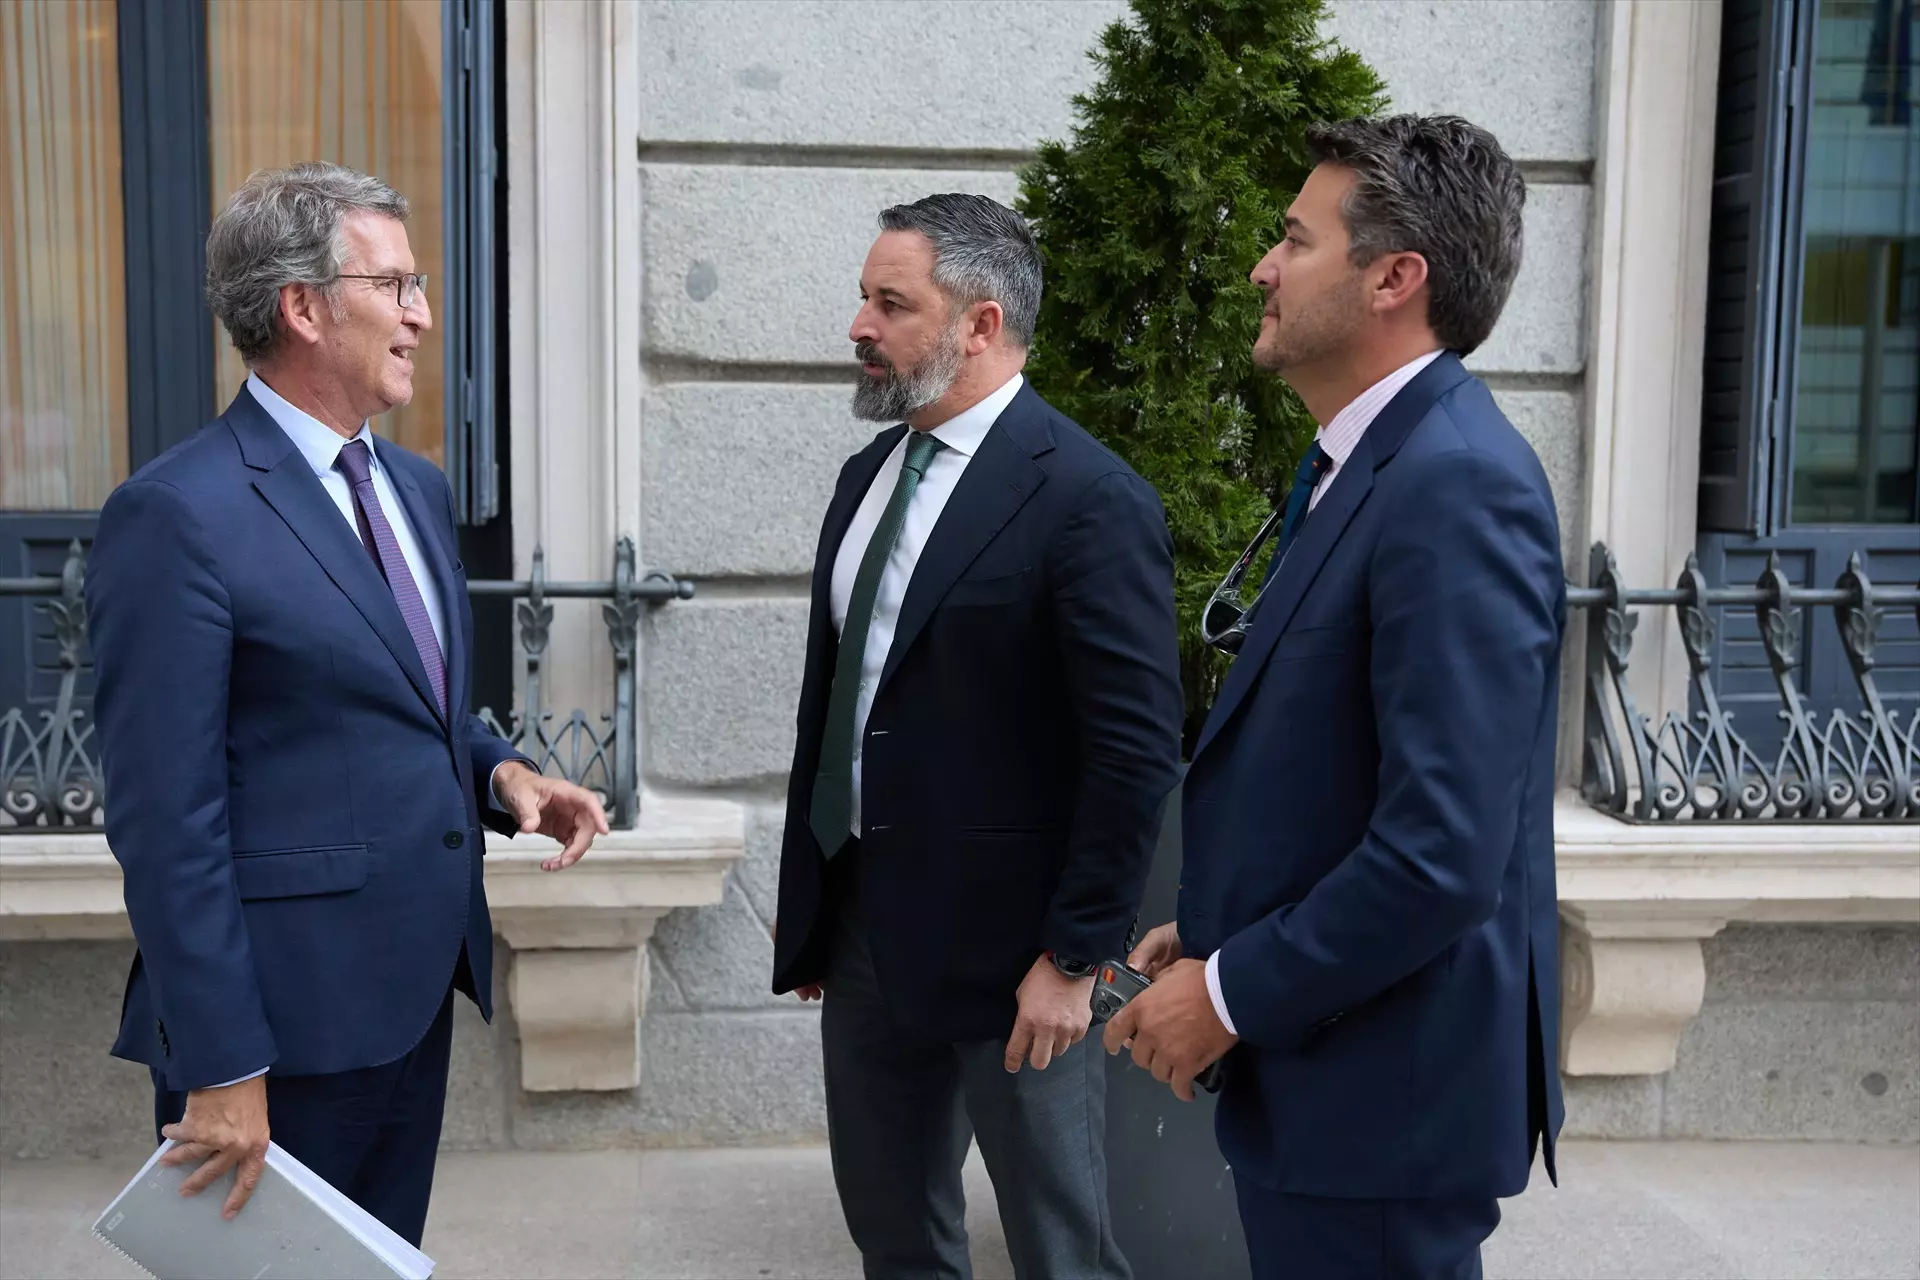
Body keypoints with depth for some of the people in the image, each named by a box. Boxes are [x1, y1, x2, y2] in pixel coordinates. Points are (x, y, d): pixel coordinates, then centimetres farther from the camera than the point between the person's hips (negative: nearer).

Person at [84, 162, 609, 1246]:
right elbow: (165, 819, -17)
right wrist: (220, 1069, -17)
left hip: (415, 991, 8)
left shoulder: (418, 487, 11)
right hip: (283, 1017, -8)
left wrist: (501, 770, -1)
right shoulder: (179, 516, -15)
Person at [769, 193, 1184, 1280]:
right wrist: (809, 896, 15)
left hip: (1004, 945, -7)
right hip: (862, 929, 8)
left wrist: (1074, 957, -16)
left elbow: (1138, 753, -18)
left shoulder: (1090, 499, -16)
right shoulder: (870, 473, 8)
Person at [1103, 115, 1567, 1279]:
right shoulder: (1378, 464, 8)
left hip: (1381, 1090, -9)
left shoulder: (1456, 485, -22)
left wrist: (1231, 995, -17)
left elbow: (1443, 854, -27)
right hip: (1323, 1058, 9)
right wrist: (1220, 937, 9)